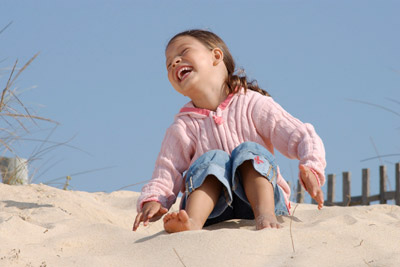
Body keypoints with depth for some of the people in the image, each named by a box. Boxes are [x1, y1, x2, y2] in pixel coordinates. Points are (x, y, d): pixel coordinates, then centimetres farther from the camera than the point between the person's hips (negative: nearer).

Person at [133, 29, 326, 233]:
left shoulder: (253, 104, 6)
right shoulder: (183, 128, 11)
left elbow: (299, 136, 0)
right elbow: (165, 175, 4)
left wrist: (311, 168, -21)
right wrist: (152, 201, -19)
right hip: (212, 213, 0)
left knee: (249, 150, -23)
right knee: (213, 159, -25)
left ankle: (265, 217, -47)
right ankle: (192, 223, -53)